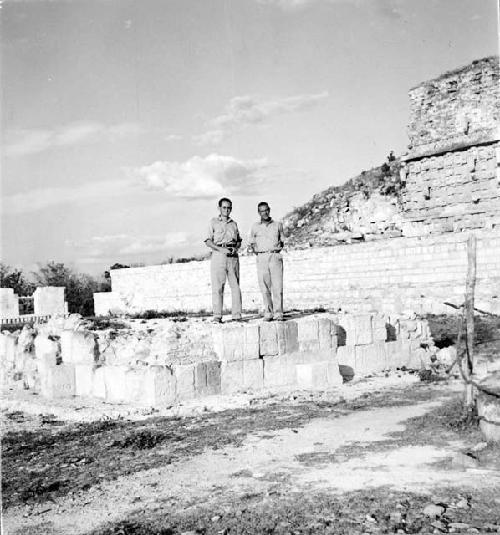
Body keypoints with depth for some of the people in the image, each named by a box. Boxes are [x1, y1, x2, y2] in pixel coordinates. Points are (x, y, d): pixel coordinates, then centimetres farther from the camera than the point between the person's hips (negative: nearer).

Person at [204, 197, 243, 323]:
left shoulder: (234, 223, 18)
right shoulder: (213, 222, 7)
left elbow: (239, 240, 22)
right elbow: (208, 241, 0)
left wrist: (236, 248, 0)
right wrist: (221, 249, -14)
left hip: (233, 255, 3)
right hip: (218, 255, -3)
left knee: (235, 286, 0)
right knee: (217, 286, -7)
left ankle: (237, 315, 3)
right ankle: (217, 316, -6)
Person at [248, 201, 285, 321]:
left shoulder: (278, 225, 12)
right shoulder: (255, 227, 13)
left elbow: (282, 241, 18)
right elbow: (252, 242, 19)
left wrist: (280, 244, 1)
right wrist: (251, 248, 2)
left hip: (275, 256, -1)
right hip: (261, 258, 1)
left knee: (277, 286, -8)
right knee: (264, 287, -2)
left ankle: (278, 313, -4)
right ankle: (268, 312, 7)